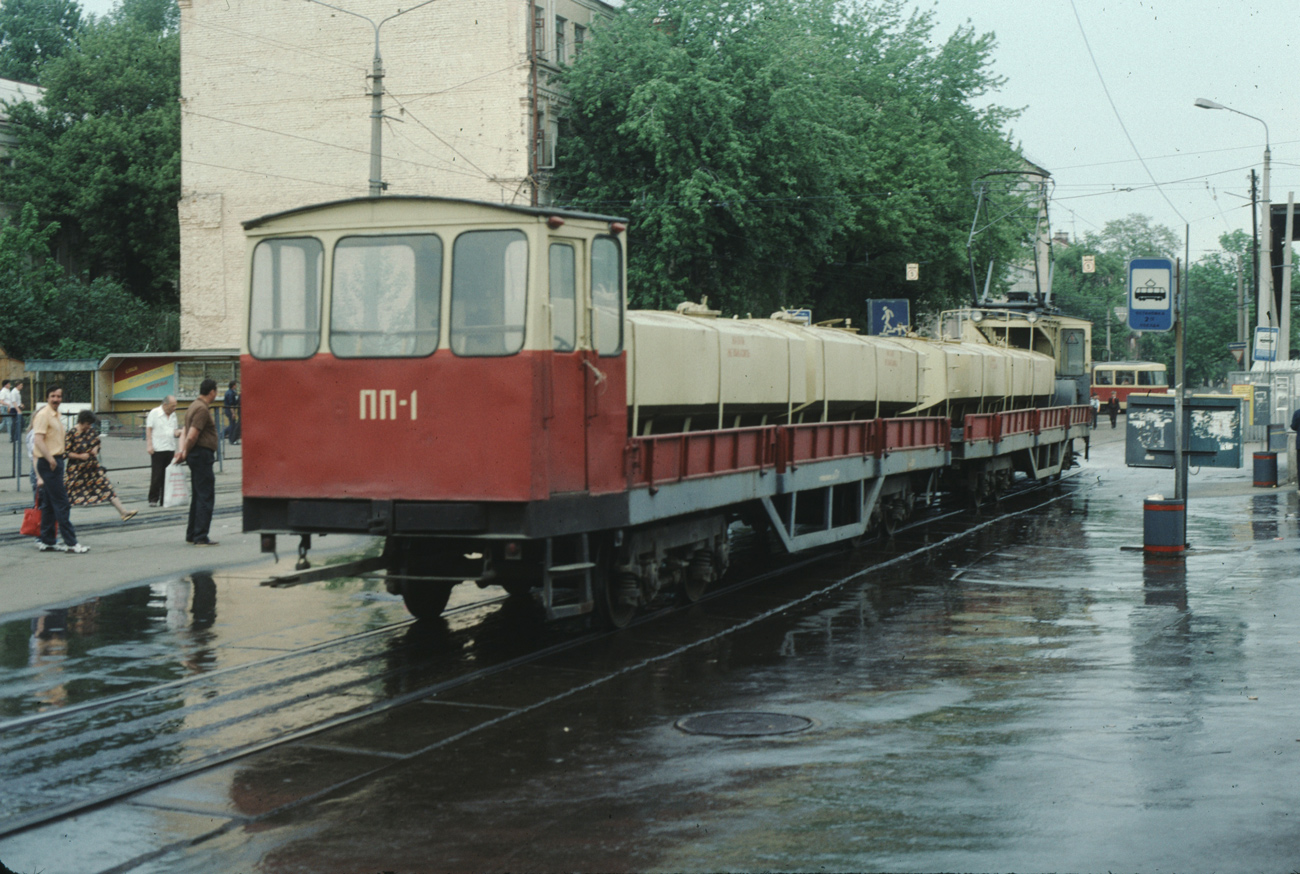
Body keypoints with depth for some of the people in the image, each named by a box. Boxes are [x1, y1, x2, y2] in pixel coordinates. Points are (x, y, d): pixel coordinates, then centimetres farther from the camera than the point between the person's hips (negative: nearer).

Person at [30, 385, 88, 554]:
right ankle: (70, 542, -9)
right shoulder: (43, 415, -12)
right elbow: (38, 440, -22)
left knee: (49, 505, 11)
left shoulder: (55, 415, 17)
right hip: (49, 463, -10)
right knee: (61, 504, -9)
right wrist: (50, 458, -31)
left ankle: (47, 542, 15)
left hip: (55, 462, 10)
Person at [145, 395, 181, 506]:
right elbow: (148, 430, -5)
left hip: (170, 448, 6)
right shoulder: (154, 413, -3)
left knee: (168, 476, 5)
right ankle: (153, 500, 1)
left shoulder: (173, 415, 15)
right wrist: (149, 445, -13)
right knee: (156, 476, -4)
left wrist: (179, 432, -3)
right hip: (157, 449, -6)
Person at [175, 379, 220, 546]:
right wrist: (185, 452, -7)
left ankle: (191, 535, 21)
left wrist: (182, 450, 1)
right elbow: (192, 435, -22)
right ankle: (201, 537, -9)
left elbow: (185, 431, 16)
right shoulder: (202, 409, -15)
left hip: (196, 456, 10)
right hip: (202, 454, -10)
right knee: (206, 497, -8)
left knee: (197, 496, 16)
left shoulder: (194, 406, 18)